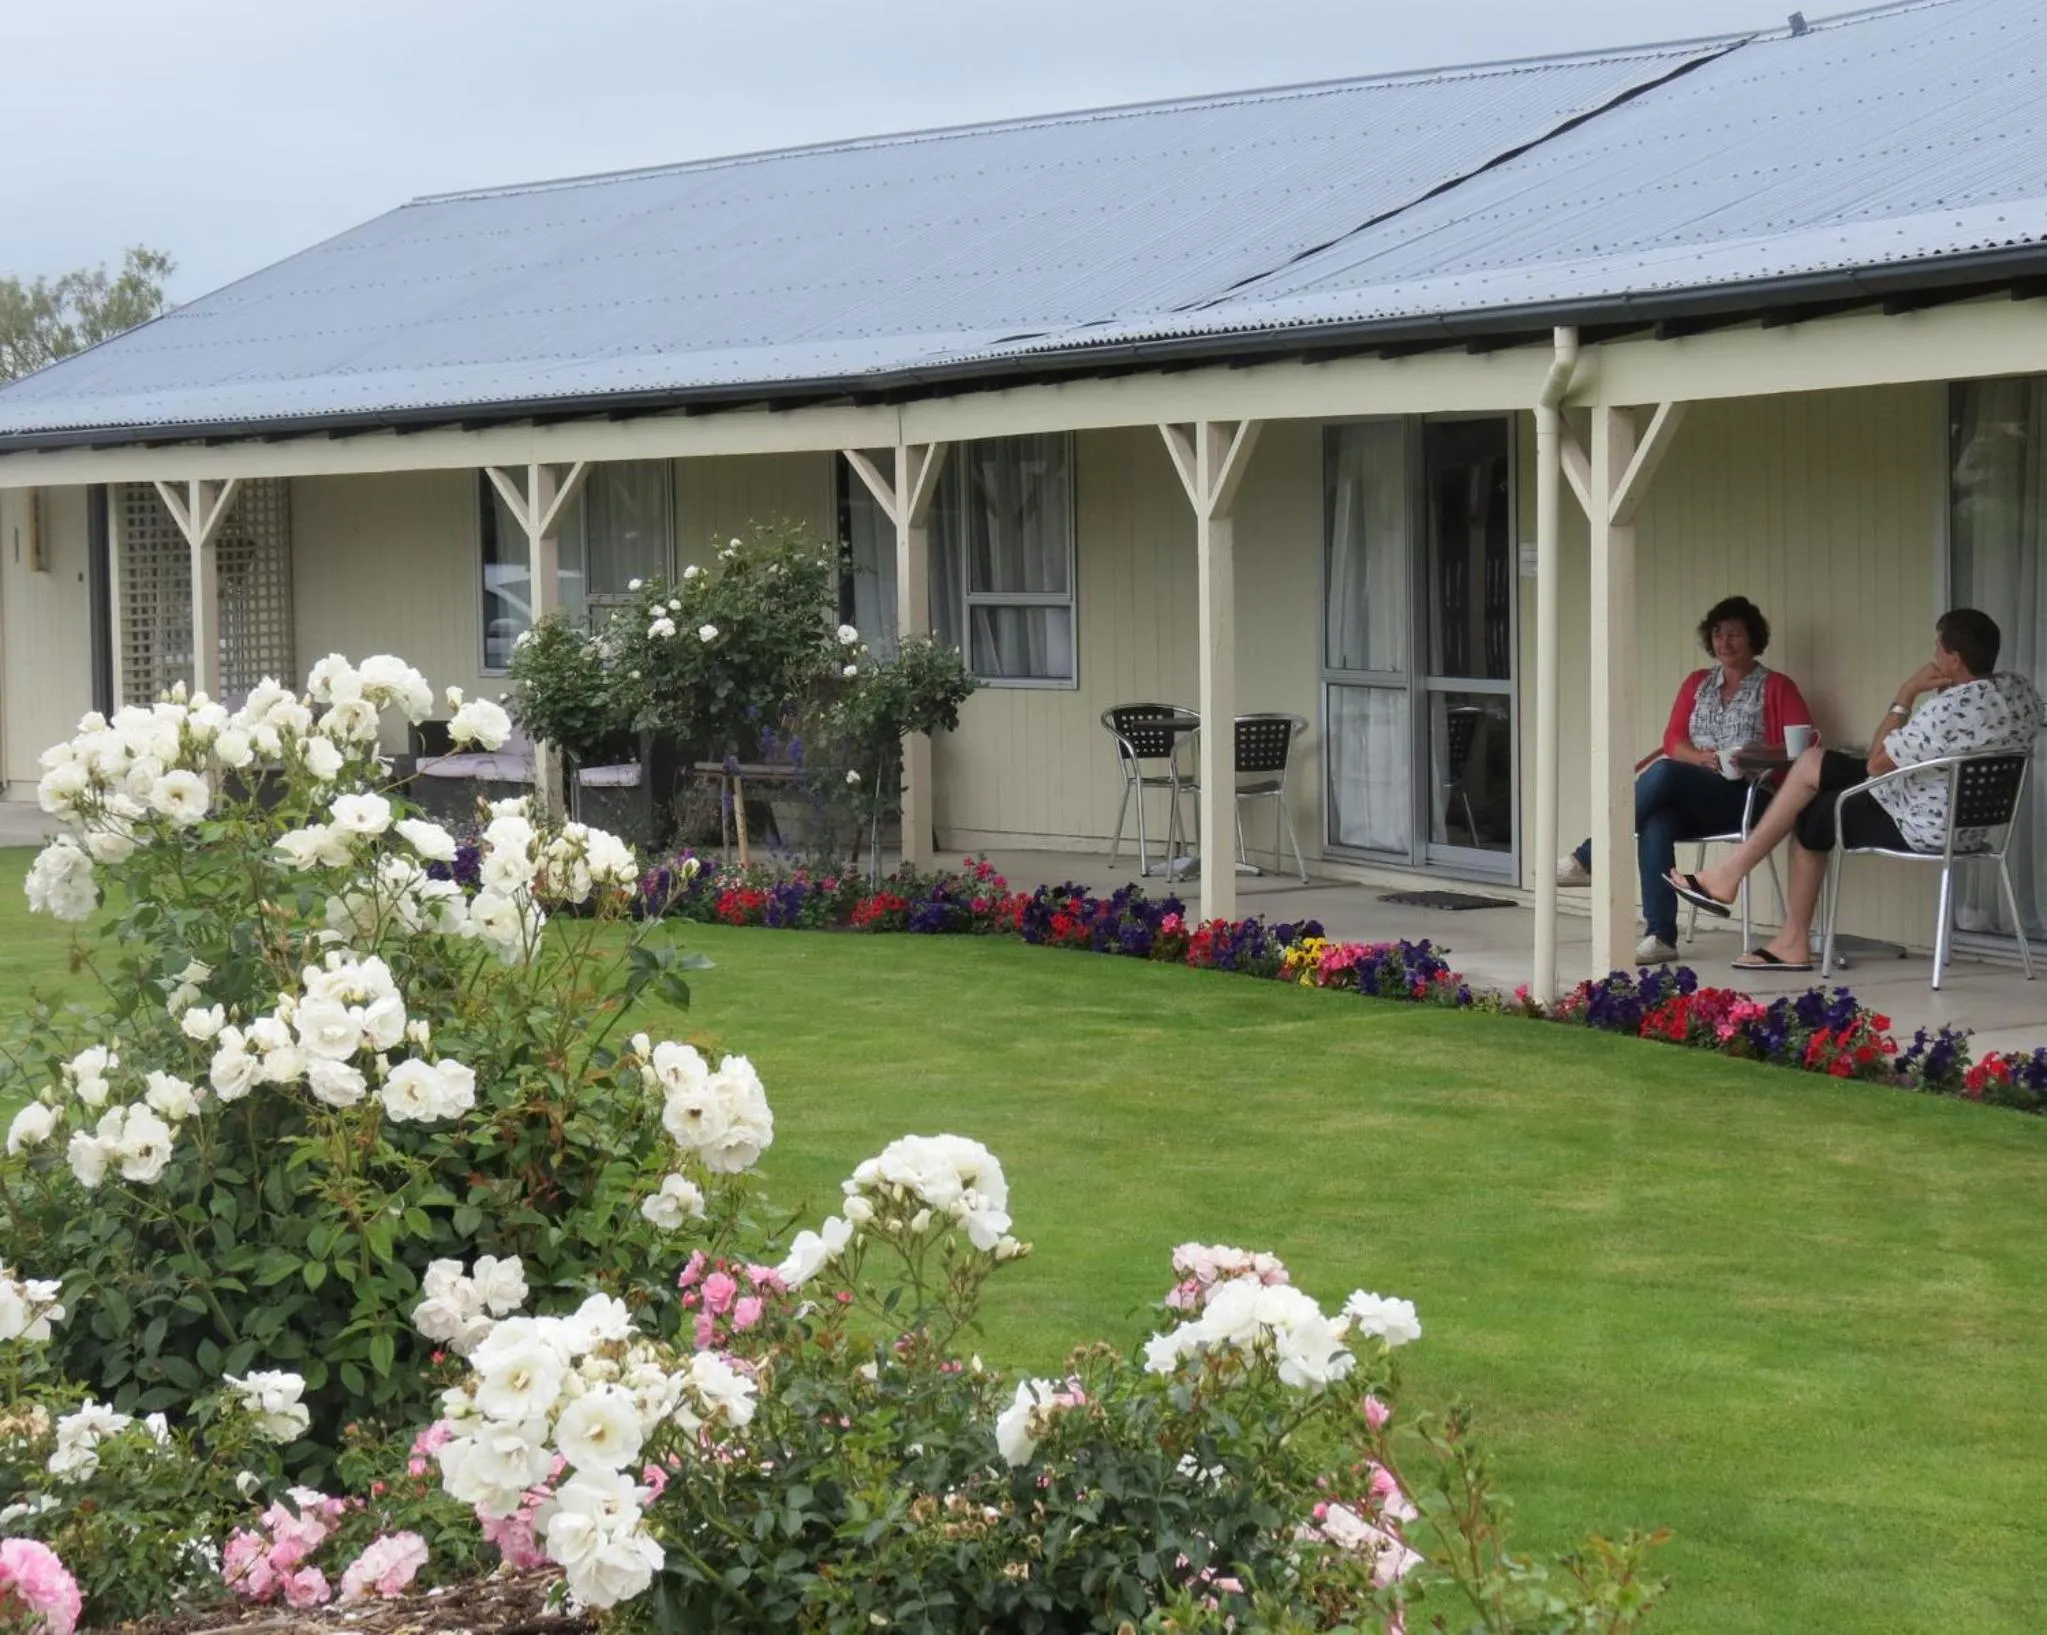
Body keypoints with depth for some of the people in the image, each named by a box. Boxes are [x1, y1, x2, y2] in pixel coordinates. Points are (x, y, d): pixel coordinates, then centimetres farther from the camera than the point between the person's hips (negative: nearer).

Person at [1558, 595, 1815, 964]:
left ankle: (1587, 859, -26)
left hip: (1742, 798, -4)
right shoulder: (1697, 683, 22)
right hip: (1688, 801, 4)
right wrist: (1701, 757, -10)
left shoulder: (1776, 688, 9)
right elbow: (1672, 741, 11)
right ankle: (1660, 937, -39)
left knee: (1664, 771, -33)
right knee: (1656, 822, -34)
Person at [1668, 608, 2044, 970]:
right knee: (1812, 763, 13)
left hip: (1924, 827, -9)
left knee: (1809, 817, 14)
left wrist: (1906, 694, -12)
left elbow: (1876, 764, -19)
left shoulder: (1950, 709, -31)